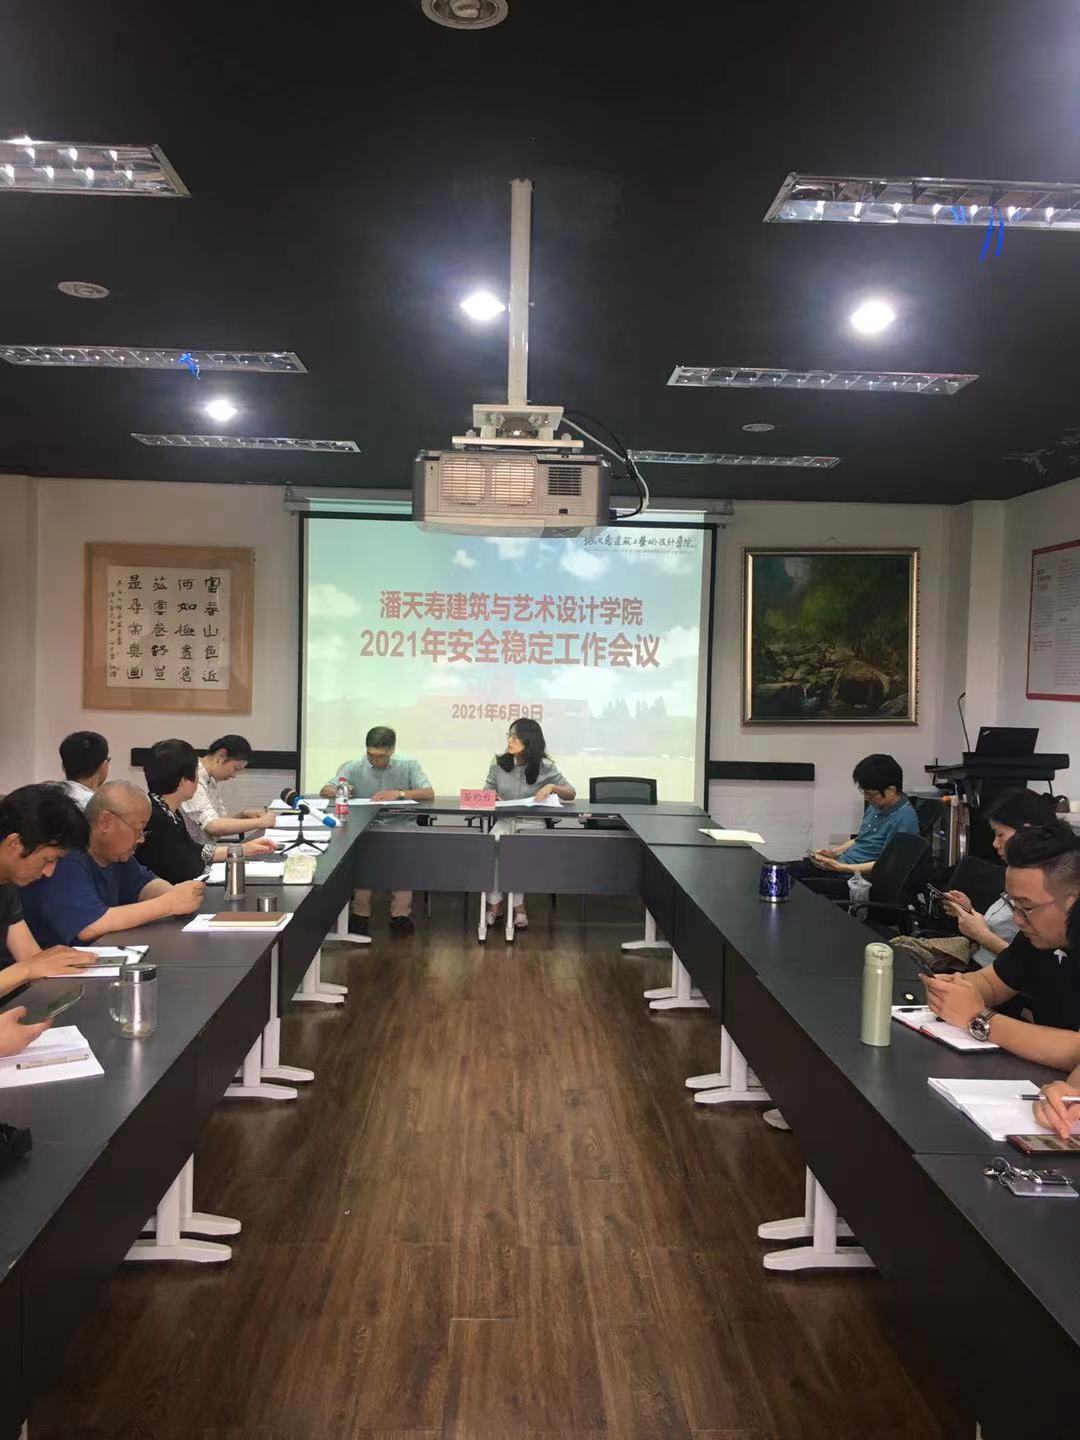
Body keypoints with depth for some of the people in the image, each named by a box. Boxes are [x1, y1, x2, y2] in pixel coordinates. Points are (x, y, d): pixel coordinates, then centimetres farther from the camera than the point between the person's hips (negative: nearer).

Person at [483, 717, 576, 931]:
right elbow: (486, 792, 13)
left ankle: (517, 907, -16)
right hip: (504, 820, 2)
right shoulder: (498, 763, 6)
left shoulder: (545, 767, 0)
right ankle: (495, 905, -19)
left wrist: (552, 787, -18)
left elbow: (571, 793, 2)